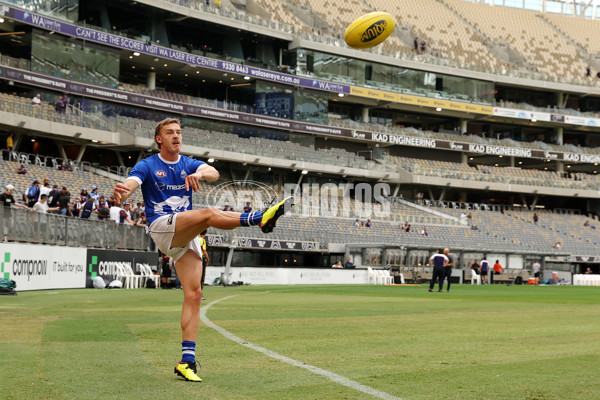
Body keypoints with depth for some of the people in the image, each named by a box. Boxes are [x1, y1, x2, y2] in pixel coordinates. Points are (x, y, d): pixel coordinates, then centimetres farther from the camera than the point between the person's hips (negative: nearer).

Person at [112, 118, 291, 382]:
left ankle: (187, 360, -8)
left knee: (194, 294, -7)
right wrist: (121, 192, -42)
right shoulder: (148, 166, 4)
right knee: (209, 214, -30)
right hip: (161, 225, -4)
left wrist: (200, 174, -33)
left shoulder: (189, 165, 13)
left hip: (186, 236, 4)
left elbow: (214, 173, -9)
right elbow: (130, 183, -17)